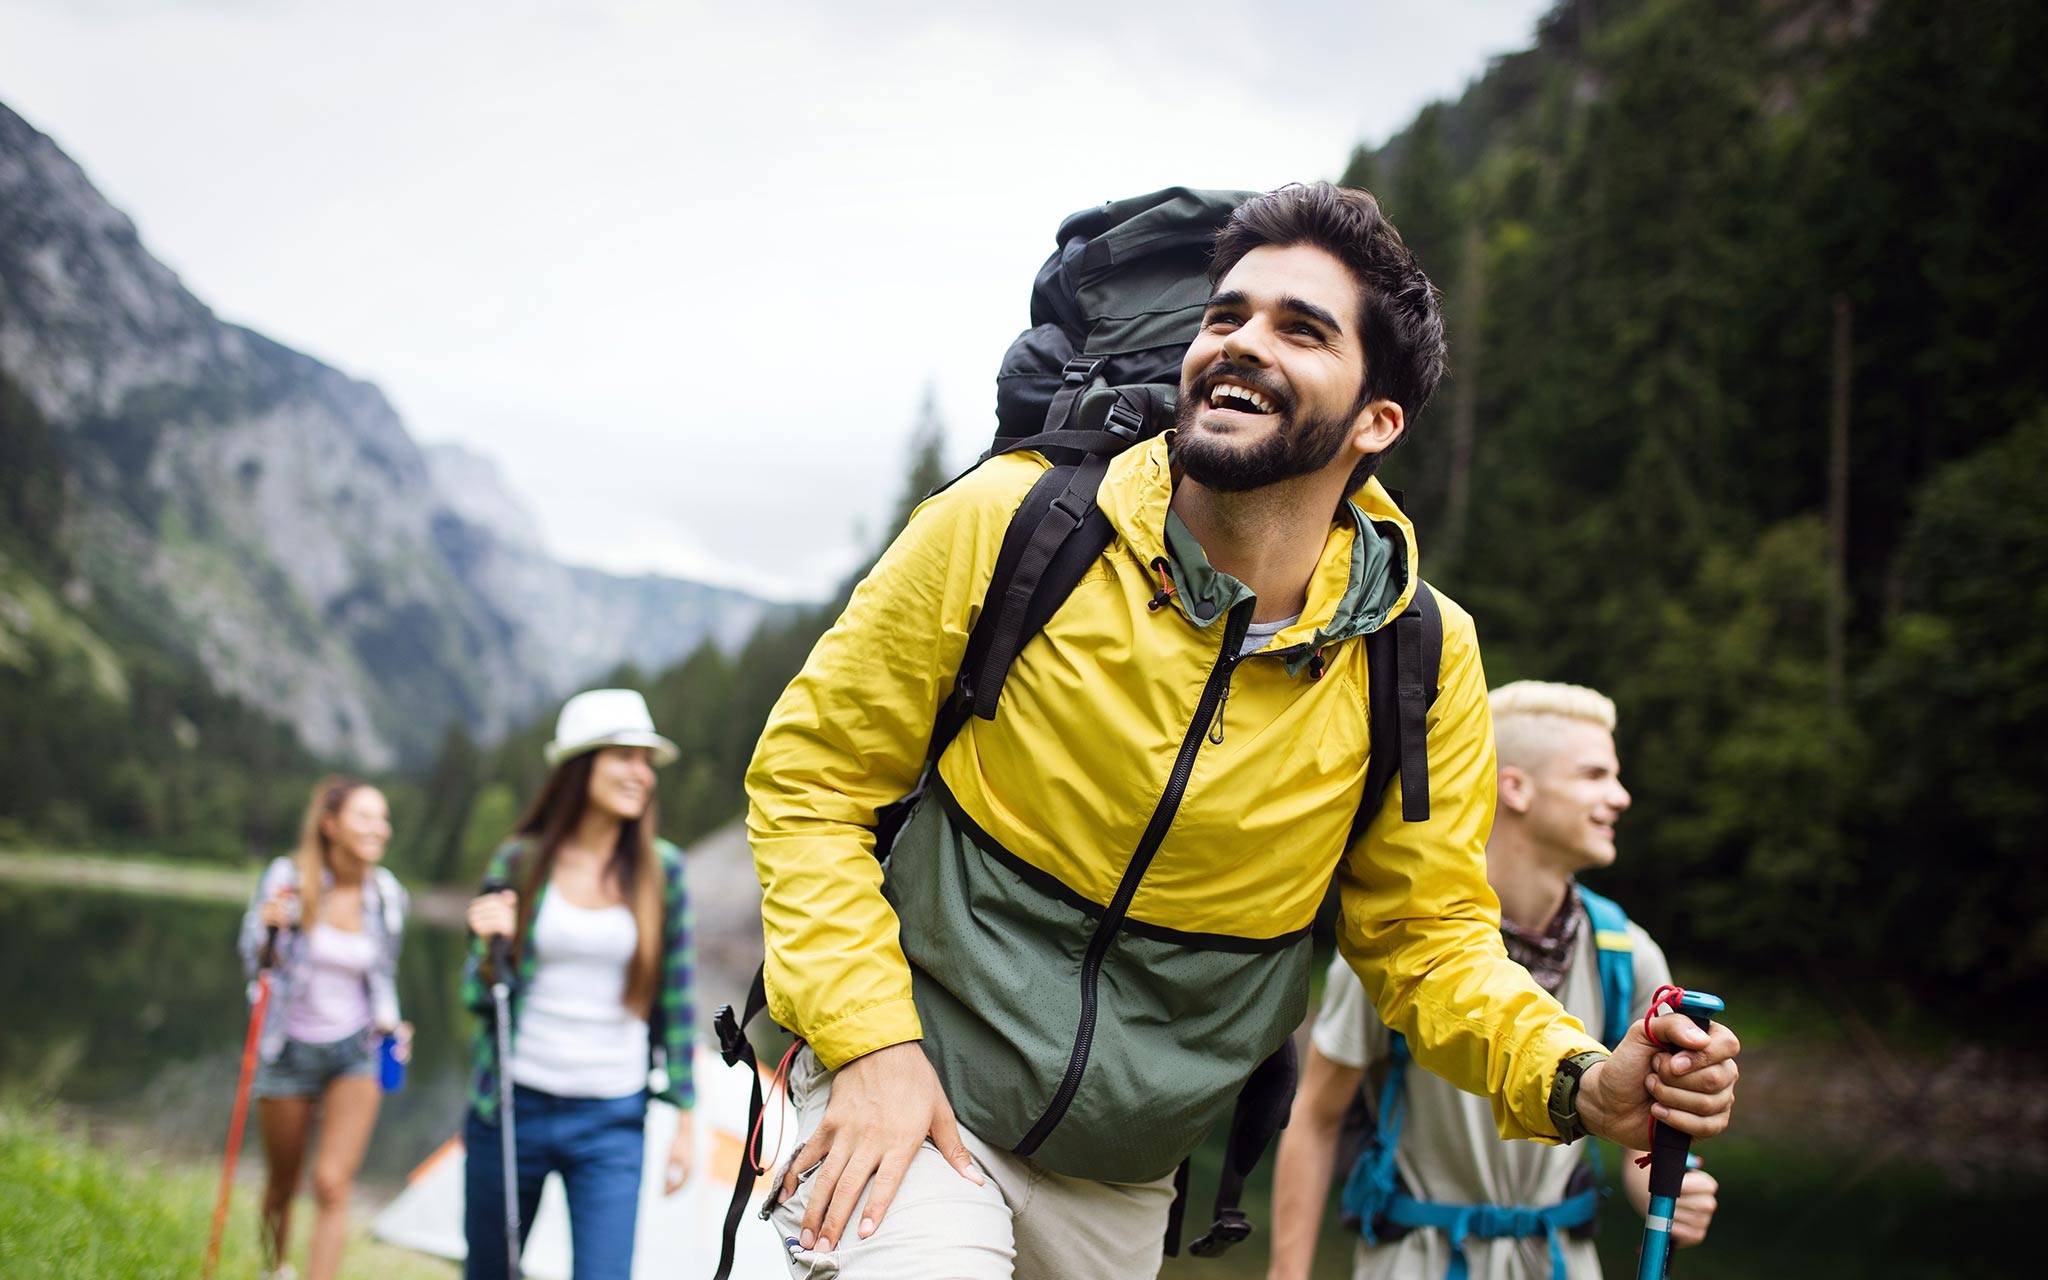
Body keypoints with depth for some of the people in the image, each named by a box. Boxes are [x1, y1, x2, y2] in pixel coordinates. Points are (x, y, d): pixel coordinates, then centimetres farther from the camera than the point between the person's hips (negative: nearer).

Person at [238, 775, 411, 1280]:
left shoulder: (387, 895, -5)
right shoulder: (286, 878, -14)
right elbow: (256, 964, -8)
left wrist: (389, 1023, -7)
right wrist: (268, 928, -28)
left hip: (355, 1051, 1)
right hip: (290, 1049, -1)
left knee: (333, 1184, -14)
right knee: (283, 1183, 16)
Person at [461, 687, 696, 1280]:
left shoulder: (663, 870, 0)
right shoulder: (519, 863, -1)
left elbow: (676, 1002, 4)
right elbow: (478, 998, 5)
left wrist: (684, 1117, 2)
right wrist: (489, 947, -16)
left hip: (612, 1121, -1)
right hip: (513, 1110, 1)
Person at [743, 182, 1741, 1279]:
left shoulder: (1422, 661, -9)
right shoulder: (1009, 525, -14)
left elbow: (1426, 932, 1)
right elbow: (808, 776, -7)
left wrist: (1578, 1082, -17)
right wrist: (870, 1040, -17)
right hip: (910, 1103, -3)